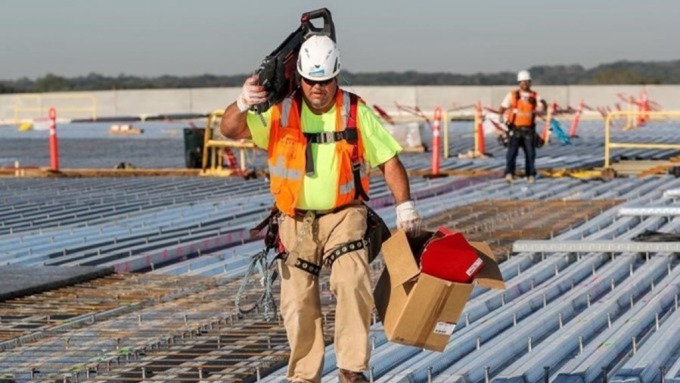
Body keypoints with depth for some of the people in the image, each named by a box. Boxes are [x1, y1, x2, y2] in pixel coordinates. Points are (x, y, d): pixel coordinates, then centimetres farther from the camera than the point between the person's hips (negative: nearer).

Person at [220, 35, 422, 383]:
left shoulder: (356, 113, -2)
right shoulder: (280, 113, -4)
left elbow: (389, 160, 3)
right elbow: (230, 131, -12)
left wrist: (404, 207, -5)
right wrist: (242, 104, -34)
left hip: (344, 215, -1)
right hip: (296, 220, 1)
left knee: (351, 283, -21)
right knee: (298, 302, 4)